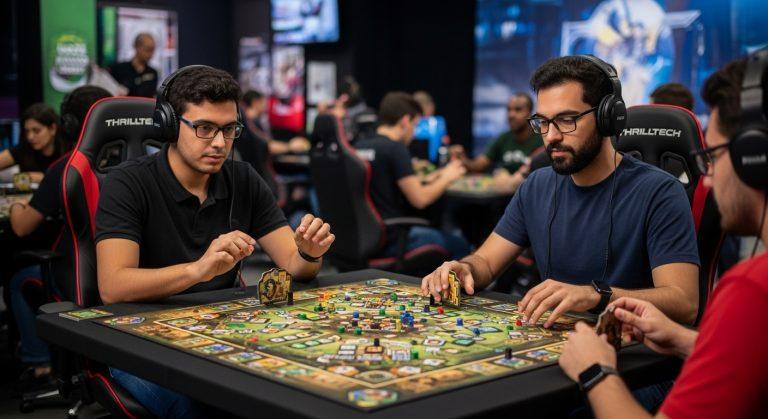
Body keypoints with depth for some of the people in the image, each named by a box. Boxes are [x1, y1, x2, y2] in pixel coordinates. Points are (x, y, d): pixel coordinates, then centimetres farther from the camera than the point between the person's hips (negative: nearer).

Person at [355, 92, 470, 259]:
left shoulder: (359, 146, 7)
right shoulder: (395, 149, -16)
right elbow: (420, 199, -16)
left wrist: (432, 178, 20)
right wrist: (446, 178, 2)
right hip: (389, 241, -8)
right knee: (459, 245, 7)